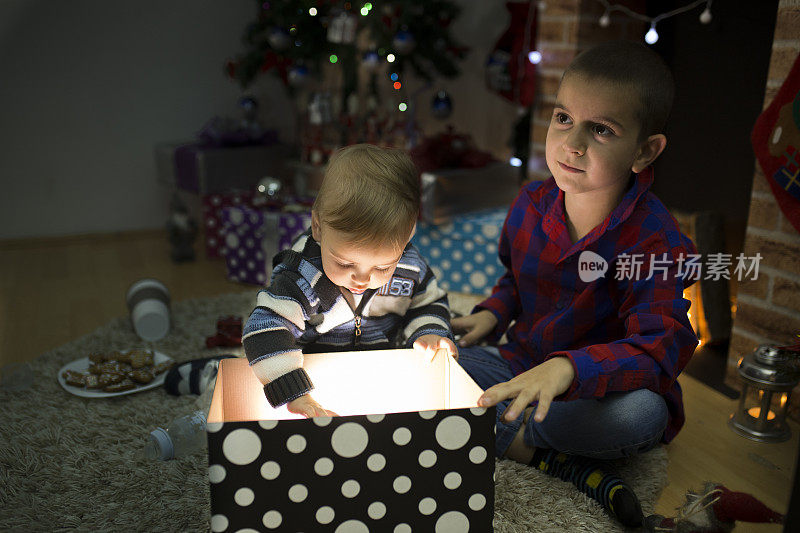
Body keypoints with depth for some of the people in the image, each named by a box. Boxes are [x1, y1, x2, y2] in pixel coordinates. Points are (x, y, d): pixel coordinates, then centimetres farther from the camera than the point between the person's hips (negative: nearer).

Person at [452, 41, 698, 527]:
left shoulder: (658, 242, -21)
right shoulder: (531, 206, -4)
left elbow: (660, 348, -31)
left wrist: (568, 367, -47)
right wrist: (493, 313, -6)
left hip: (599, 392, -4)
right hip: (522, 370, 5)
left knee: (644, 412, -39)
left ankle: (515, 437, -12)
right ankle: (574, 468, -21)